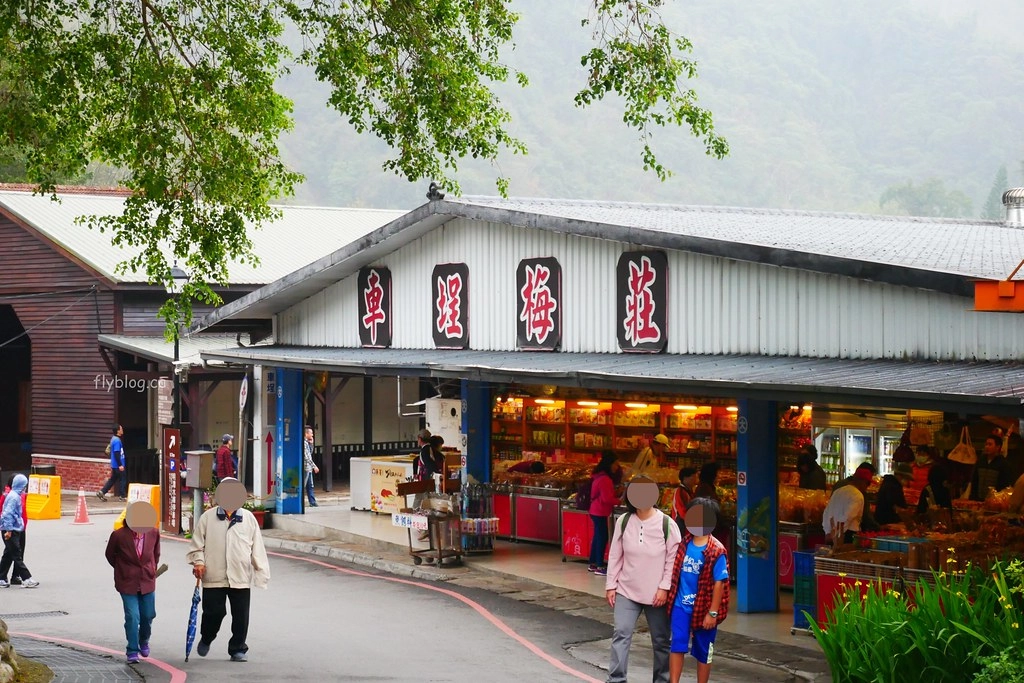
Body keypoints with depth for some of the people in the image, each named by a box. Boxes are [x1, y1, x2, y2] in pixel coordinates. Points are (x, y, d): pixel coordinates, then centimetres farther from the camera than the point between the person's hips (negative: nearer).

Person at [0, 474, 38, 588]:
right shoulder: (14, 497, -16)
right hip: (11, 530, -10)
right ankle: (26, 579, -9)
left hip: (13, 530, 10)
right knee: (17, 555, -8)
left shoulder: (15, 495, 13)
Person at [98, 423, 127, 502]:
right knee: (122, 479, 0)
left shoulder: (113, 439, 14)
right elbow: (117, 453, -23)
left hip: (114, 465, 9)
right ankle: (122, 496, 5)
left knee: (112, 480, 13)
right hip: (118, 465, -9)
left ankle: (102, 492, 8)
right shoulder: (117, 440, -18)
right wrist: (120, 465, -24)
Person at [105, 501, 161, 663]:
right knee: (132, 617, -9)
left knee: (148, 615, 10)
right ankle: (132, 651, 3)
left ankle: (144, 642, 39)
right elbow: (110, 555, 2)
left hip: (147, 582, 3)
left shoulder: (153, 533, -7)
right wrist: (122, 571, 9)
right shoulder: (119, 535, -17)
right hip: (128, 583, -3)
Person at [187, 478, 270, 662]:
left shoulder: (248, 518, 8)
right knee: (213, 612, 1)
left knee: (241, 616, 3)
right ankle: (206, 639, 30)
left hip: (241, 577, 1)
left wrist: (261, 571, 5)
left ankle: (238, 649, 17)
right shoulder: (208, 517, 4)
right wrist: (198, 561, -7)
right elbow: (197, 543, 7)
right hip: (213, 576, -1)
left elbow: (257, 547, 9)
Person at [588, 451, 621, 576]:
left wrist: (617, 492, 6)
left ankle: (593, 564, 23)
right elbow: (607, 499, -23)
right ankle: (600, 567, -3)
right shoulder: (604, 479, -21)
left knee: (598, 537, 16)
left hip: (597, 511, 10)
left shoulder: (599, 476, 10)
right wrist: (619, 500, -10)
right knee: (602, 538, -6)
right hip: (600, 512, -10)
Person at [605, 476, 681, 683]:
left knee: (661, 640, 9)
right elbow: (615, 556, 4)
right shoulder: (623, 521, -1)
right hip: (627, 590, 2)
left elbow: (674, 559, -8)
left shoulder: (667, 524, -10)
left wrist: (664, 587, -12)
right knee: (621, 634, -8)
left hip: (656, 594, -2)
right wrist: (611, 585, 3)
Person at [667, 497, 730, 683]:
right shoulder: (684, 544, 2)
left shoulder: (716, 551, -16)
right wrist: (671, 597, 13)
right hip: (681, 605, 4)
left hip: (702, 608, -4)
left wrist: (713, 612, -16)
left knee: (703, 652, 10)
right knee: (677, 645, -2)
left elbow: (719, 583, -15)